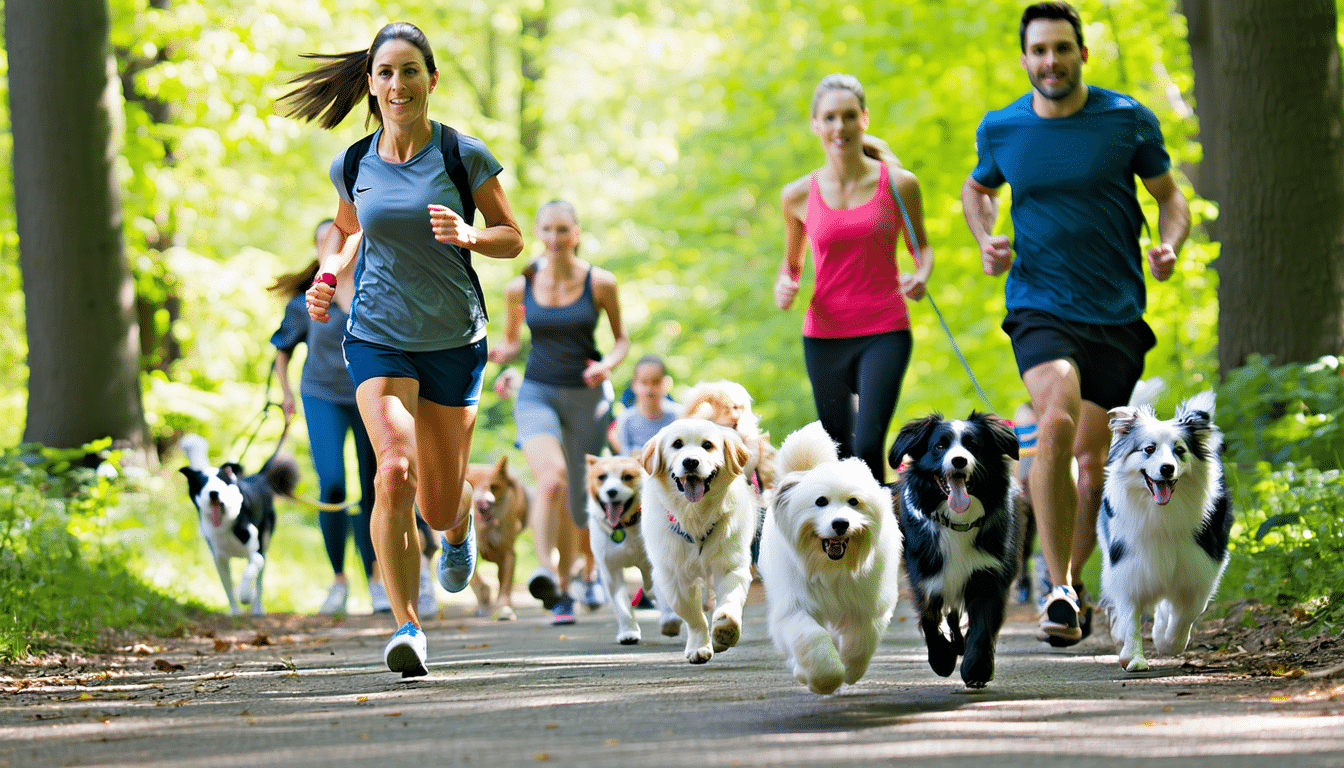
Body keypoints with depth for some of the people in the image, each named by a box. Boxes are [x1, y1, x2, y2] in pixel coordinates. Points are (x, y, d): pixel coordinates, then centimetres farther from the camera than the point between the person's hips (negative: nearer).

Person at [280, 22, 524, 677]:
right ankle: (407, 626, -16)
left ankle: (459, 528, 48)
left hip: (455, 343, 0)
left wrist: (468, 235, -20)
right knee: (394, 474, -23)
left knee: (438, 504, 7)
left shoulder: (463, 156, -6)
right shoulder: (353, 166, 2)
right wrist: (330, 275, 3)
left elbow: (513, 239, 1)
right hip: (378, 341, 0)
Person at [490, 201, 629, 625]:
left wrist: (608, 365, -13)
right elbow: (511, 340, 15)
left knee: (578, 499, 10)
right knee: (551, 478, -29)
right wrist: (502, 357, -7)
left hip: (587, 396, 0)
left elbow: (622, 339, 7)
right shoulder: (520, 287, 0)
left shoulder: (600, 283, -4)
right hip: (537, 394, 0)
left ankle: (588, 571, 37)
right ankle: (546, 570, -32)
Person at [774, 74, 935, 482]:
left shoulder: (898, 184, -2)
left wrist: (921, 277, -8)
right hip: (825, 336, 2)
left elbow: (921, 245, 13)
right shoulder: (799, 195, 2)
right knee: (838, 453, 9)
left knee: (868, 446, -16)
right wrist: (784, 285, -5)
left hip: (885, 330, -2)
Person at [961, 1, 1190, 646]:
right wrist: (987, 242, 3)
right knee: (1055, 425, -26)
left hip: (1116, 315, 1)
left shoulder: (1128, 121, -2)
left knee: (1092, 463, 6)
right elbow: (977, 189, 22)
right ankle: (1059, 589, -22)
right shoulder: (1000, 130, 2)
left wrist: (1170, 245, -11)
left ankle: (1074, 580, 31)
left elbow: (1169, 195, 9)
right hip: (1040, 307, -1)